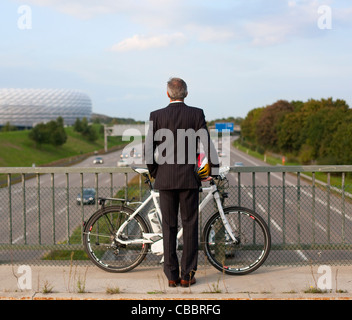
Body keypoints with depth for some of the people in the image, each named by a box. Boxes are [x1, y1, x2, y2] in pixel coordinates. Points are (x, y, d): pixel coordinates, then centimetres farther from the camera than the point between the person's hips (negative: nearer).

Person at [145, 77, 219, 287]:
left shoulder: (157, 116, -1)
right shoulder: (197, 114, -2)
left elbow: (149, 149, -2)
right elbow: (208, 145, -3)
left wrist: (153, 172, 13)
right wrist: (215, 170, 10)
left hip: (165, 178, 1)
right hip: (189, 178, -1)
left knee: (169, 227, 7)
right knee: (190, 225, 7)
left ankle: (172, 276, 10)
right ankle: (187, 275, 9)